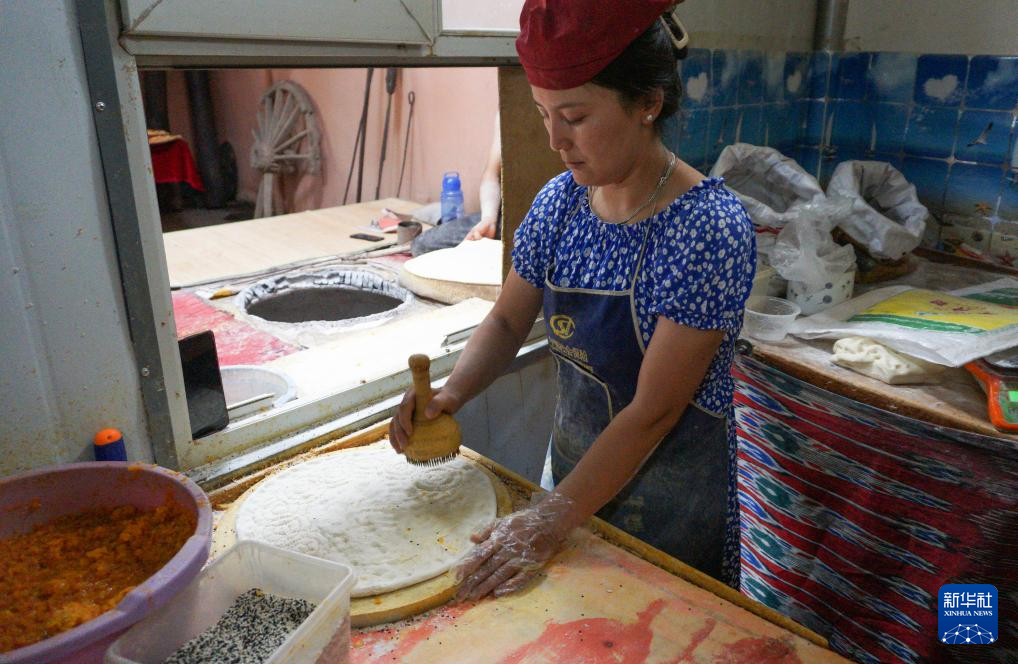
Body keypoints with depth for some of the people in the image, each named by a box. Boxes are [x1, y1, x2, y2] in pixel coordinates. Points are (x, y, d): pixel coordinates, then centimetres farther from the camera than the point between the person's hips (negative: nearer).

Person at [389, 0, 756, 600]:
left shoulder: (710, 227, -26)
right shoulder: (560, 200, -7)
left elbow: (654, 411, -26)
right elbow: (508, 321, 1)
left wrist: (554, 517, -25)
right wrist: (450, 394, -17)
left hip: (670, 489, -5)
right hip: (576, 460, 6)